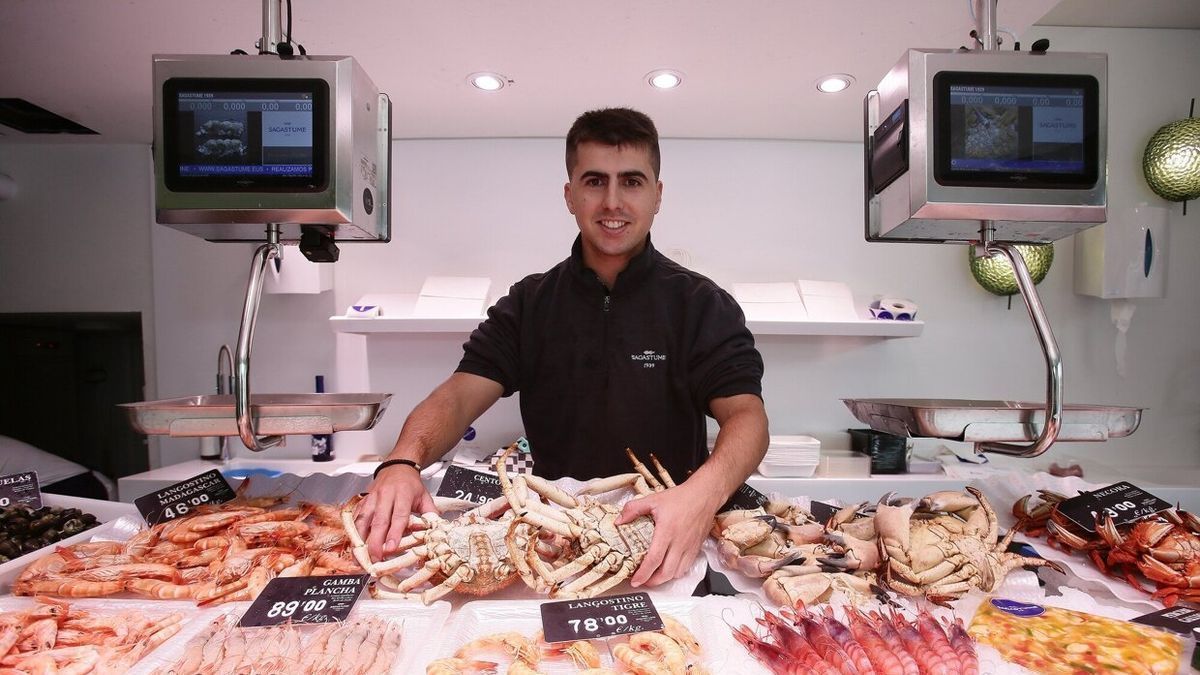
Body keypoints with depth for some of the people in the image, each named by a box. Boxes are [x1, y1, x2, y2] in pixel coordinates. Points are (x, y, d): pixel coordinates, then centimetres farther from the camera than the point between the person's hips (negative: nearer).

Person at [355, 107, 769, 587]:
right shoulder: (529, 304, 5)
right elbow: (460, 394, -5)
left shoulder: (702, 306, -2)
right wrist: (403, 462, -27)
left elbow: (746, 415, -13)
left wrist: (702, 494, -36)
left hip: (667, 540, 0)